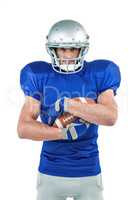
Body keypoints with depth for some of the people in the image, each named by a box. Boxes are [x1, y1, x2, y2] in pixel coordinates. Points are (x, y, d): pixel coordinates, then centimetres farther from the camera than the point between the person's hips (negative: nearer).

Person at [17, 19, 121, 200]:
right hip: (50, 174, 0)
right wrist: (64, 133, -20)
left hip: (89, 174, 0)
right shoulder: (40, 76, -3)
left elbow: (111, 117, -19)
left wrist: (66, 104, -21)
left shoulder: (98, 75, -3)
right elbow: (23, 128, -9)